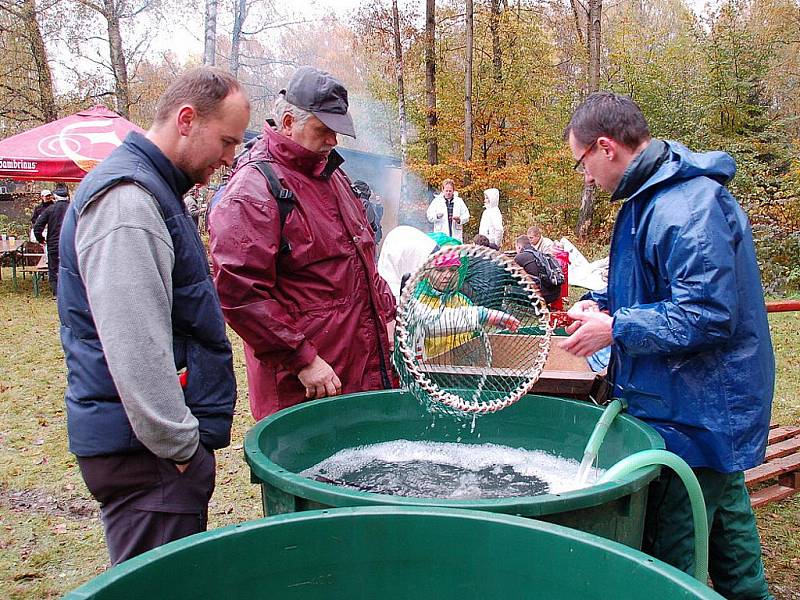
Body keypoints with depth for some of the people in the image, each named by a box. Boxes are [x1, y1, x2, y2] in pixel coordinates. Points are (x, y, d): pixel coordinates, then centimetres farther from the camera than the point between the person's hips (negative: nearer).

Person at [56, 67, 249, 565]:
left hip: (162, 440, 10)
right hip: (144, 449, -10)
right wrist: (179, 446, -18)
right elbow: (134, 347, -25)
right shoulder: (125, 198, -18)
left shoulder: (154, 191, 17)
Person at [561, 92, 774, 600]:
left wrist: (616, 329, -20)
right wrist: (605, 306, 7)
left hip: (693, 415, -11)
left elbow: (709, 315, -27)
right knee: (724, 515, 26)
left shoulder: (690, 207, -23)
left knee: (669, 549, -1)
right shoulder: (651, 196, 10)